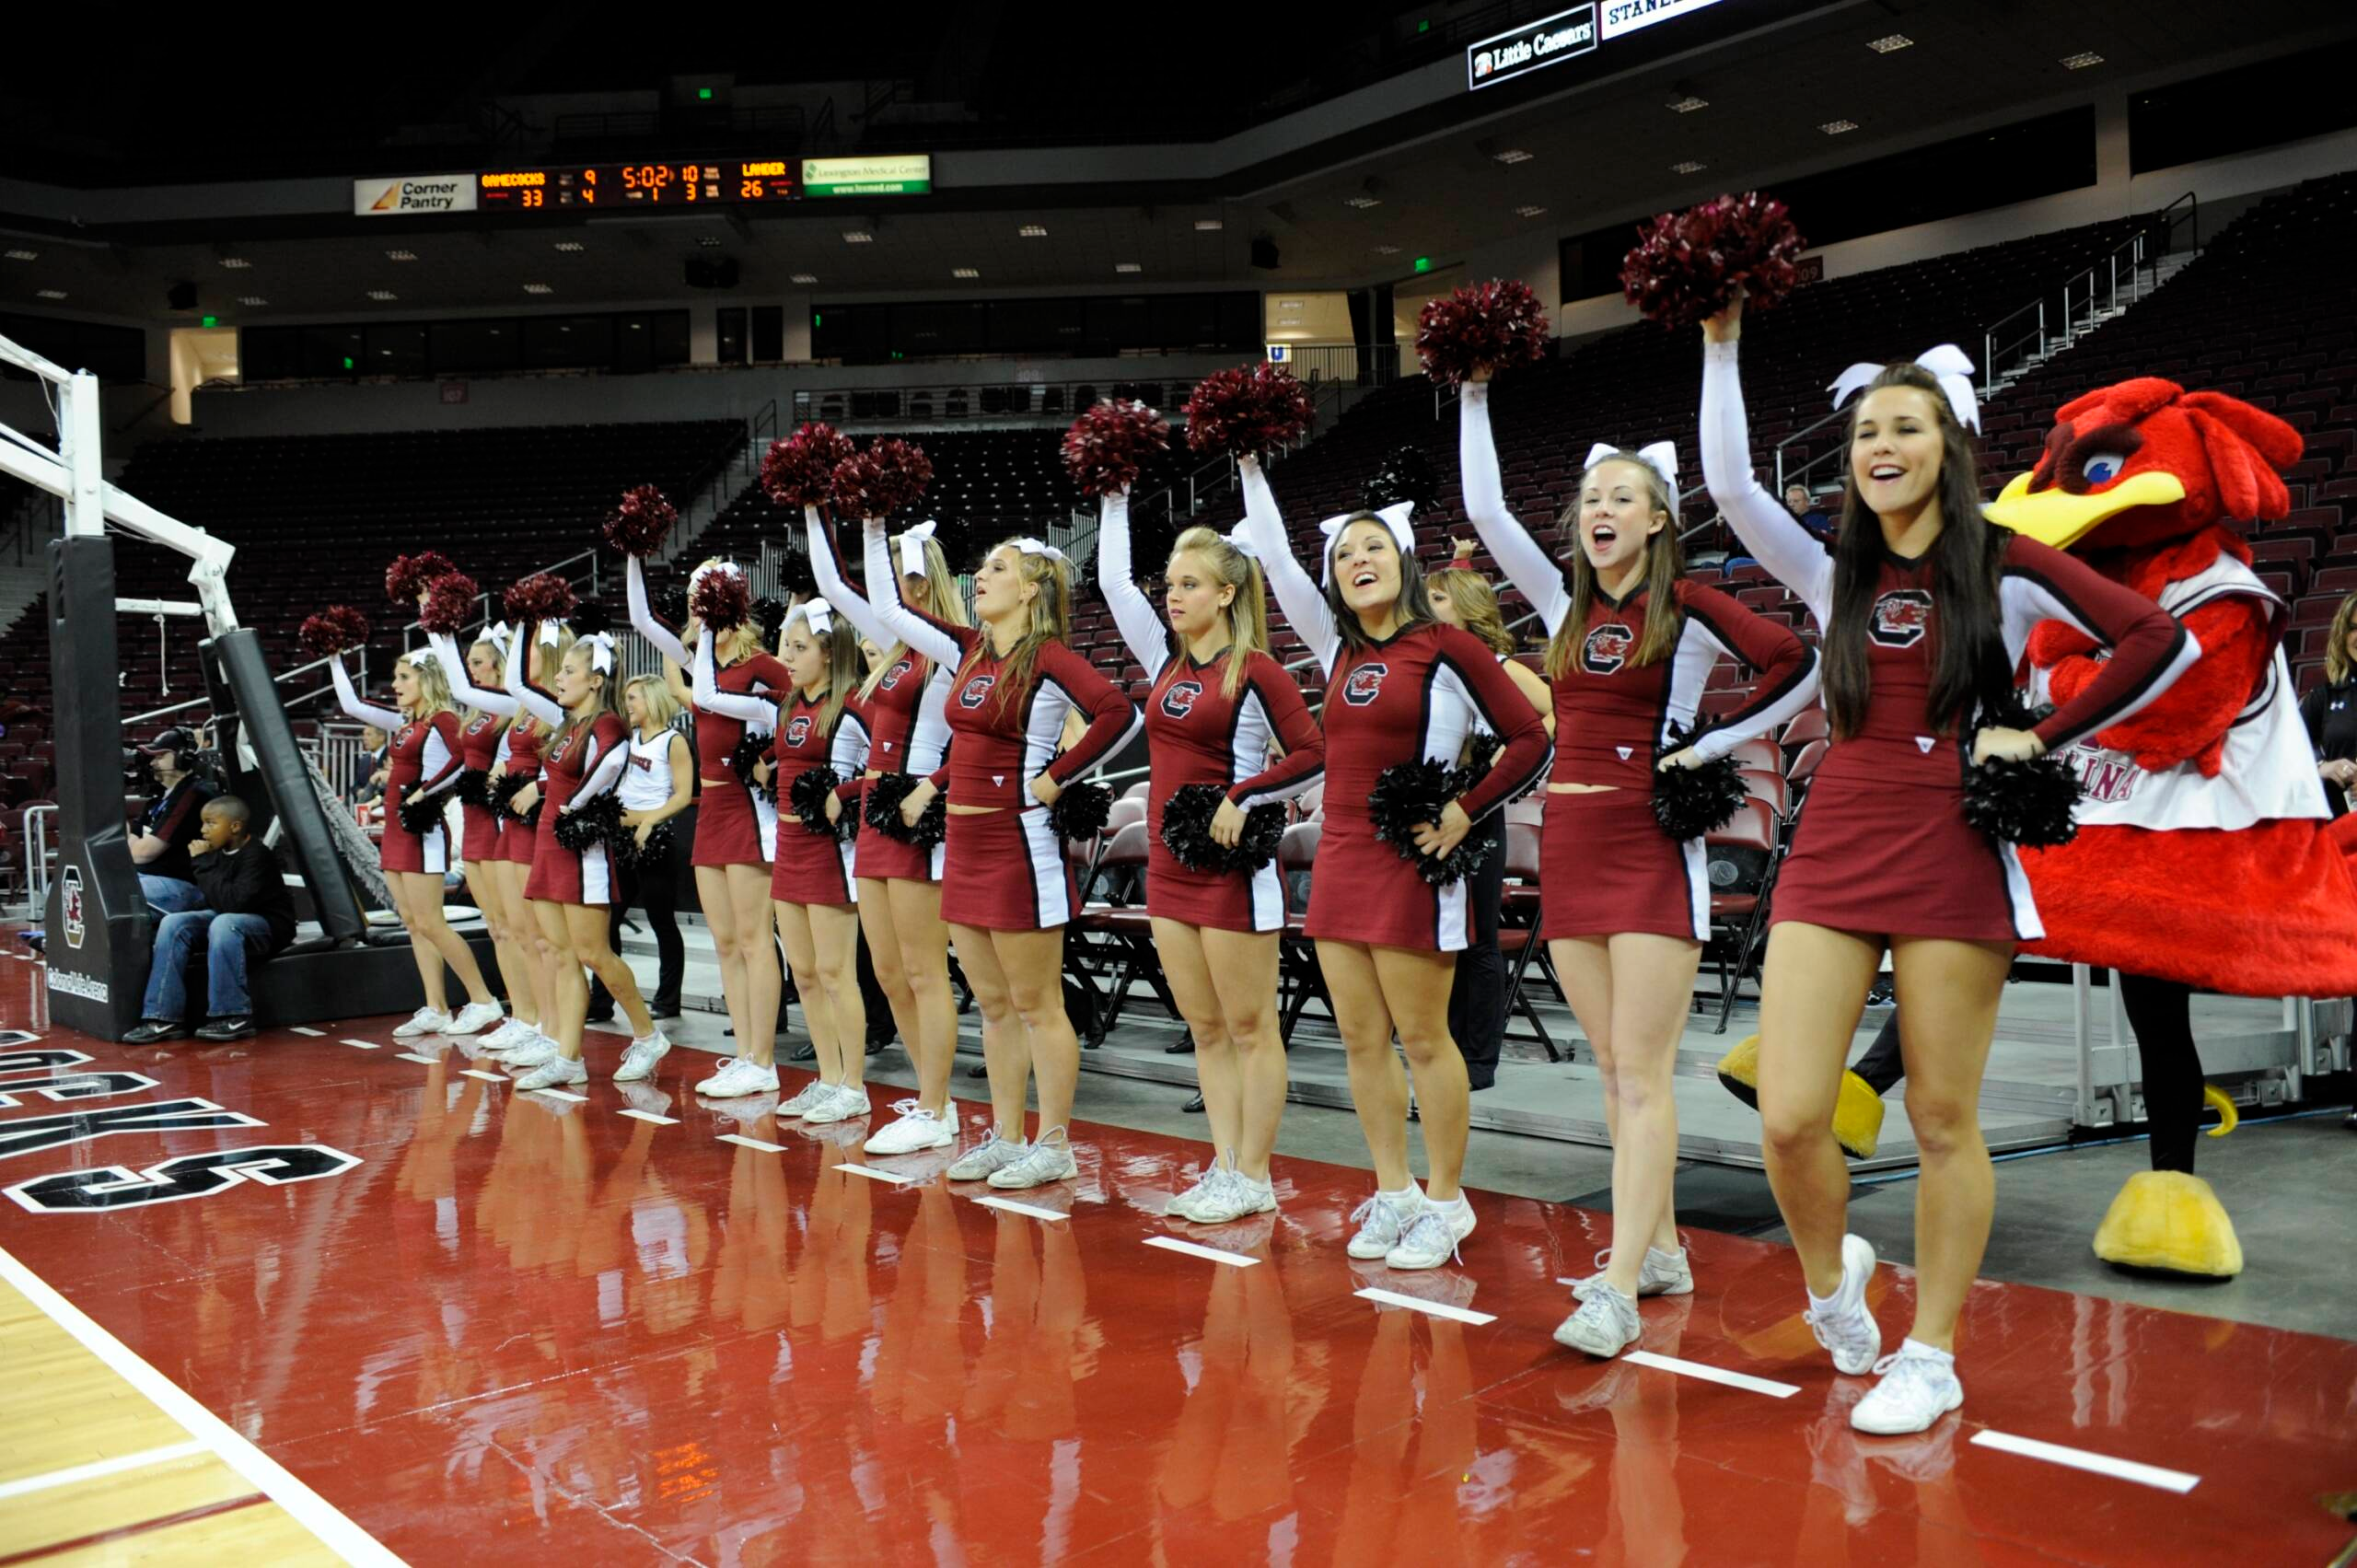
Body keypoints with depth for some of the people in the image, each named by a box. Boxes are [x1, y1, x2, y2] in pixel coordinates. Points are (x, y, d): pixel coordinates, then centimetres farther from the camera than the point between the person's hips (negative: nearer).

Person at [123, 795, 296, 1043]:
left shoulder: (257, 855, -20)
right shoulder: (219, 852, 2)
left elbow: (233, 903, -32)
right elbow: (216, 902, 15)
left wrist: (204, 864, -25)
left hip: (268, 925, -8)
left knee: (223, 924, -37)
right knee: (173, 923, -11)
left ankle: (234, 1017, -30)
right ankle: (164, 1018, -15)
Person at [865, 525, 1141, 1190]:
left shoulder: (1047, 656, -11)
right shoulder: (969, 650, 11)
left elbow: (1118, 713, -25)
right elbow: (890, 607, 17)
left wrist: (1057, 778, -18)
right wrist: (875, 527, 14)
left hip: (1020, 845, -8)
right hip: (965, 844, 8)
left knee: (1037, 1005, 0)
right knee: (993, 1004, 13)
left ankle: (1054, 1146, 10)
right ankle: (1006, 1138, 23)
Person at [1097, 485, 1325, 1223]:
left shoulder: (1255, 670, -9)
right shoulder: (1166, 659, 9)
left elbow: (1313, 755, -11)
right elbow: (1114, 579, 12)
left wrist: (1243, 798, -17)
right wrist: (1114, 500, 13)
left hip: (1233, 865, -7)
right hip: (1169, 864, 7)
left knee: (1250, 1027, 1)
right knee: (1205, 1029, 11)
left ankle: (1253, 1177, 8)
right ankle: (1224, 1167, 18)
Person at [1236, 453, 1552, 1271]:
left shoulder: (1446, 645, -5)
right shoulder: (1338, 646, 11)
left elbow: (1530, 739, -4)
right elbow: (1273, 557, 11)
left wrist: (1466, 812, -9)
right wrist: (1250, 463, 9)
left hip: (1411, 865, -6)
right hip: (1339, 859, 7)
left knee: (1423, 1039, 0)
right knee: (1361, 1041, 9)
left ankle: (1443, 1202, 11)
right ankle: (1393, 1193, 20)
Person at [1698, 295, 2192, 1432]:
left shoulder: (2006, 568, 3)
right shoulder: (1834, 574, 12)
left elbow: (2164, 642, -2)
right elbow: (1729, 484, -1)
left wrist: (2044, 739, -3)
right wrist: (1722, 346, -5)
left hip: (1950, 856, -3)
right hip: (1831, 854, 3)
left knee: (1942, 1121, 2)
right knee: (1788, 1119, -6)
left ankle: (1928, 1359, 16)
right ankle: (1831, 1277, 24)